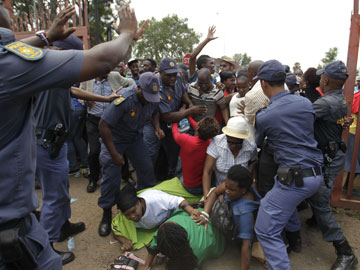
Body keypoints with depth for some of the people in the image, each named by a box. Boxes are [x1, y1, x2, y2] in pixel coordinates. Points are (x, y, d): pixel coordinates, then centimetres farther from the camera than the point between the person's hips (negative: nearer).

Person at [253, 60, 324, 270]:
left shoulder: (263, 117, -11)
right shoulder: (306, 103, 2)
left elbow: (257, 144, 9)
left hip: (295, 178, -7)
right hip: (317, 174, 8)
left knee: (266, 231, 0)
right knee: (286, 196, 37)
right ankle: (295, 235, 53)